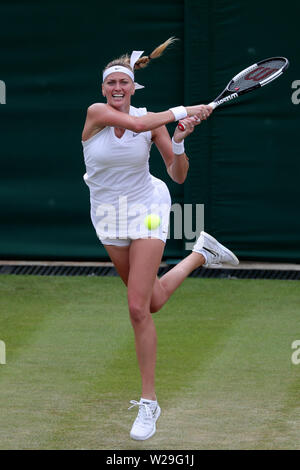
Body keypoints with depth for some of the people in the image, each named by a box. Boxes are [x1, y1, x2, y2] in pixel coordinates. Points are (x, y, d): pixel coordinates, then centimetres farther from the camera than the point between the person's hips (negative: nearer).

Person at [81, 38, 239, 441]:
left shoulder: (153, 121, -11)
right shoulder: (96, 112, -15)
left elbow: (178, 176, -7)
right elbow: (135, 124, -35)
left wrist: (178, 142, -24)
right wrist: (183, 111, -30)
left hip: (147, 209, -2)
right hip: (109, 216, 2)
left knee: (139, 308, -13)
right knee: (153, 300, 20)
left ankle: (149, 402, -4)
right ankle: (201, 254, 50)